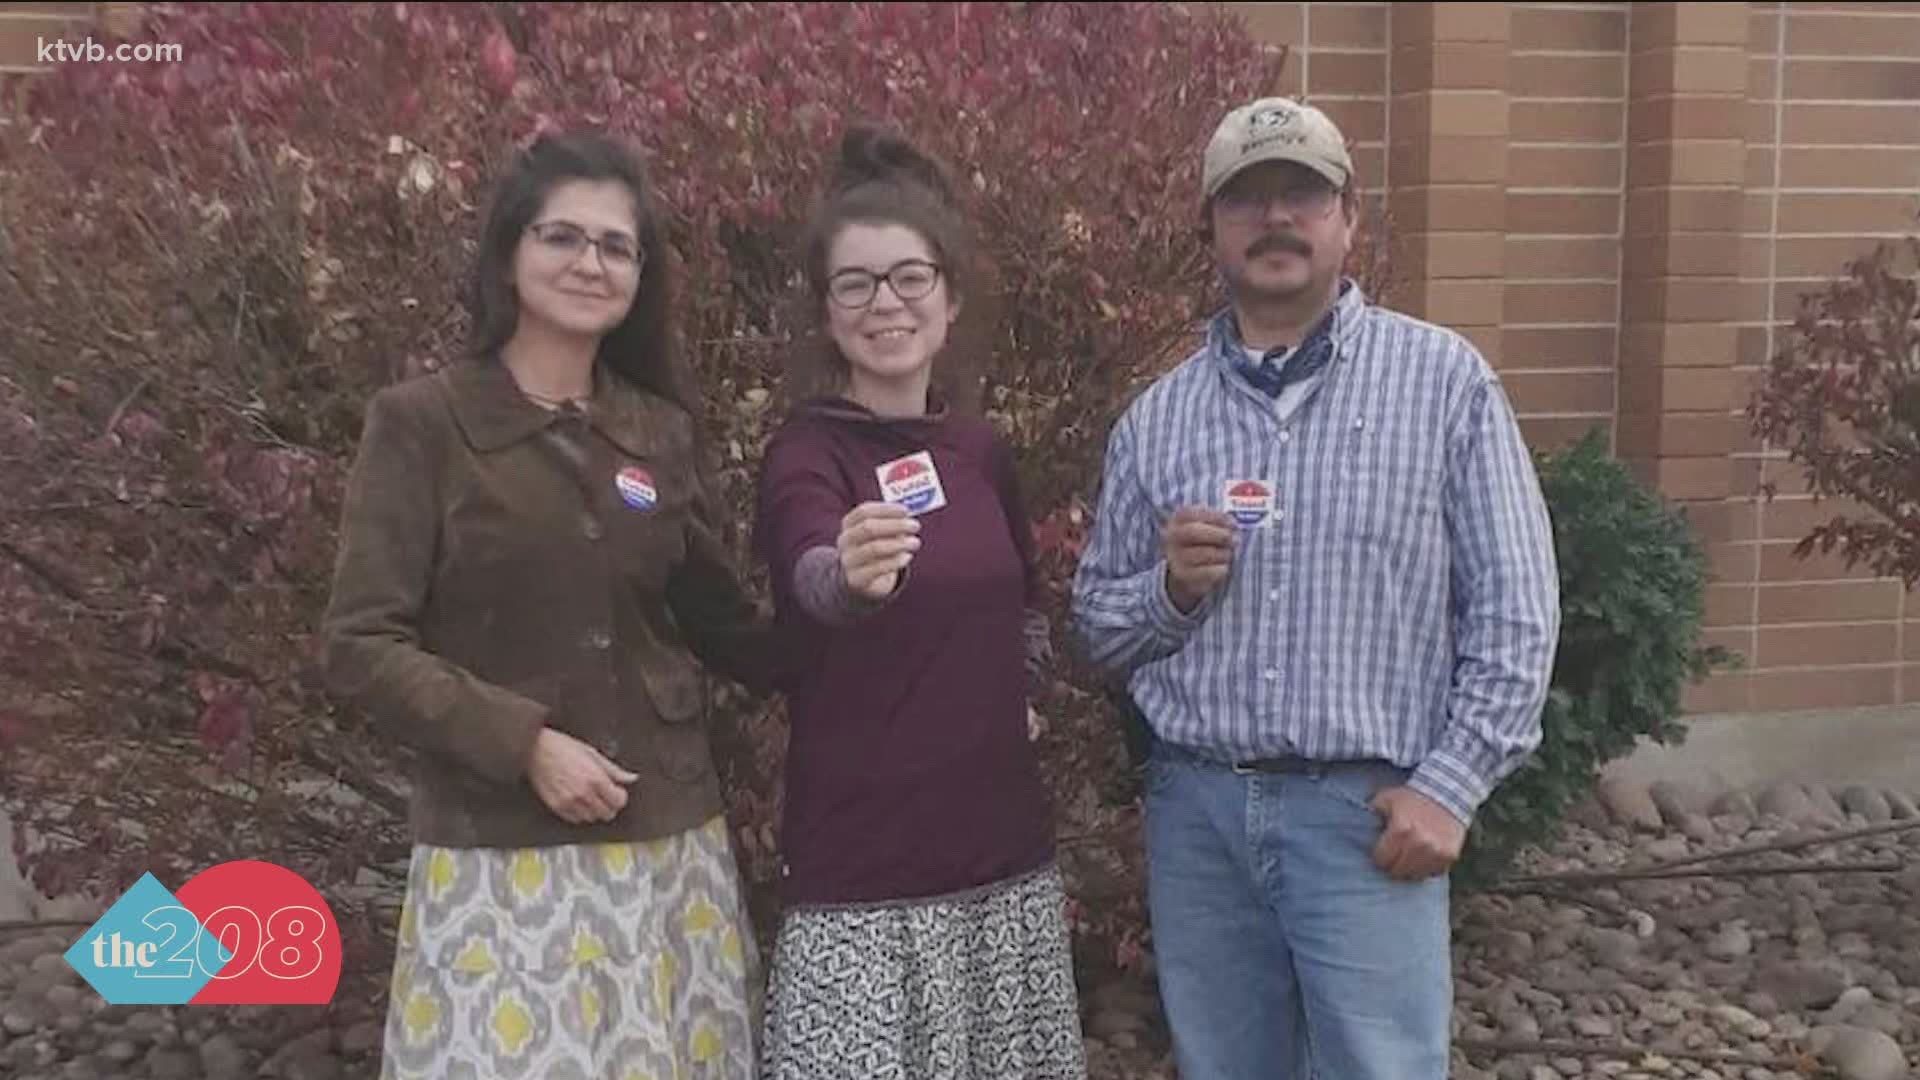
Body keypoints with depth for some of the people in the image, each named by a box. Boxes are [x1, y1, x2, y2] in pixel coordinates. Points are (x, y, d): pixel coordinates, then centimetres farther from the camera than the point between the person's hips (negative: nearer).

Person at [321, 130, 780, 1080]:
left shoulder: (663, 431, 7)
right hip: (499, 851, -4)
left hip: (670, 843, 4)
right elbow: (360, 648, -7)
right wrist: (522, 740, -17)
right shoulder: (421, 422, -5)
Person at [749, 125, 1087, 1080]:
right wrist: (851, 578, -53)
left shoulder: (982, 449, 6)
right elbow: (812, 579, -33)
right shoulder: (807, 453, -10)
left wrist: (1005, 693, 5)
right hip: (862, 867, -5)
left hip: (1004, 849, 6)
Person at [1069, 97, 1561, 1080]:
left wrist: (1449, 788, -9)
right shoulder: (1154, 419, 6)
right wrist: (1170, 589, -11)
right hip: (1197, 812, 3)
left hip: (1367, 812, -3)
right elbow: (1097, 634, 10)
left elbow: (1515, 608, -3)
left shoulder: (1444, 380, -2)